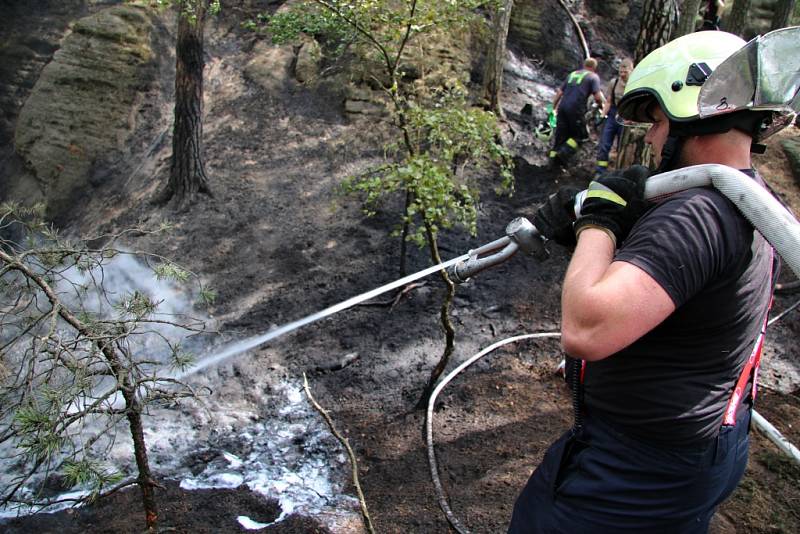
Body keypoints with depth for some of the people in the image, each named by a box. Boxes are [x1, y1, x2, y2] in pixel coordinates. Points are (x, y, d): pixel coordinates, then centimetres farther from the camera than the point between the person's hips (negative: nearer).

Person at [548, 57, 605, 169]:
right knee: (580, 135, 8)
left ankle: (553, 159, 9)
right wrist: (601, 105, 13)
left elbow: (559, 92, 17)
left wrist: (553, 107, 22)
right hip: (575, 110, -5)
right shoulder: (593, 77, 5)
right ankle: (565, 152, -10)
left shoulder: (572, 74, 22)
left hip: (562, 107, 6)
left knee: (560, 135, 11)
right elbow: (597, 97, -5)